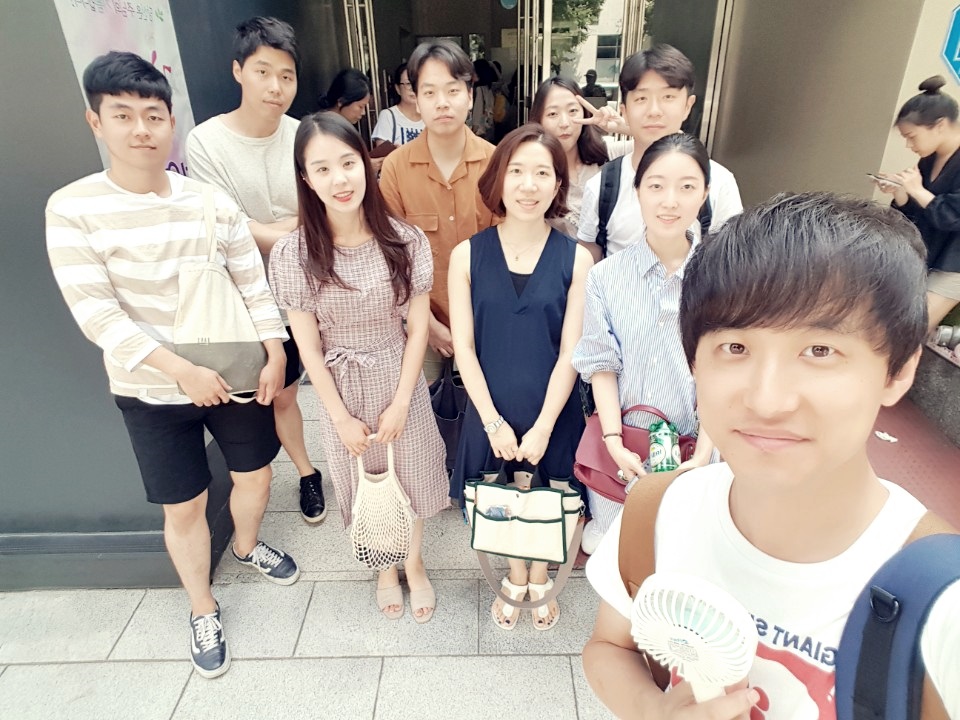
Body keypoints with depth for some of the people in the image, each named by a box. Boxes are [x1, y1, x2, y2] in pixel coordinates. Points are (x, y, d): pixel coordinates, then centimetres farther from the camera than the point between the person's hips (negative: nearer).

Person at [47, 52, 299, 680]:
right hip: (152, 391, -2)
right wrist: (182, 370, -22)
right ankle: (203, 610, 37)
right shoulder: (73, 209, -11)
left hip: (234, 373, 3)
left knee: (255, 473, 19)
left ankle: (248, 545, 52)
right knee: (185, 507, 11)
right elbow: (97, 314, -16)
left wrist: (274, 354, -9)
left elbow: (254, 283, 0)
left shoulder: (212, 201, -5)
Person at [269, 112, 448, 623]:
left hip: (399, 380, 0)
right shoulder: (293, 254, -15)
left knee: (410, 477, 17)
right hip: (341, 388, 0)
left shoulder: (405, 241, -13)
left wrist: (400, 403, -9)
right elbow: (308, 345, -9)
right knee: (364, 483, 19)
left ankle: (414, 564, 46)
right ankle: (386, 568, 47)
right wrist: (342, 417, -7)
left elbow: (418, 327, -8)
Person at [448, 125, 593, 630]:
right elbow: (464, 347, -8)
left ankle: (539, 580, 49)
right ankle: (515, 579, 49)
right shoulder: (467, 256, -8)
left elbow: (571, 352, -10)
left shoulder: (575, 259, -9)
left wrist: (542, 426, -13)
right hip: (491, 411, 1)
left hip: (553, 412, 0)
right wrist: (494, 421, -12)